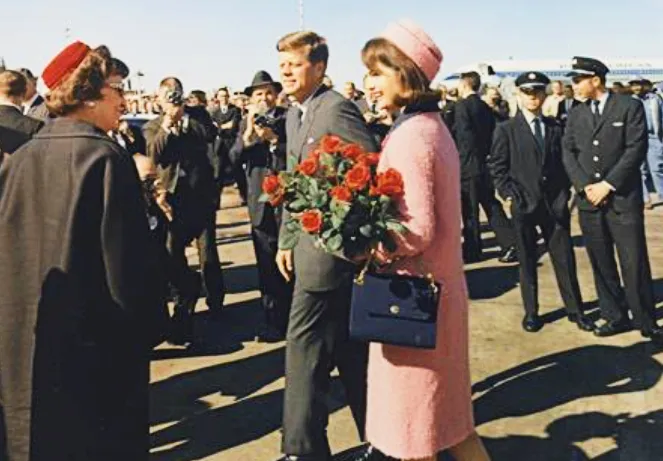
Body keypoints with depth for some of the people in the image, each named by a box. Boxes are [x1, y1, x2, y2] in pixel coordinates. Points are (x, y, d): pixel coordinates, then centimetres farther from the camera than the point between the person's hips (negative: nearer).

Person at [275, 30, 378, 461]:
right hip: (310, 245, 10)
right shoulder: (294, 115, 15)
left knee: (304, 343, -2)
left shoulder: (337, 108, -15)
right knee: (348, 348, 17)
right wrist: (286, 240, 17)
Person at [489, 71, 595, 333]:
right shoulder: (506, 130, 1)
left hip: (555, 204, 2)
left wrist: (565, 192, 4)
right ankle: (531, 312, 18)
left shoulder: (555, 128, 10)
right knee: (527, 261, 7)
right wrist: (509, 195, -10)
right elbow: (497, 167, -1)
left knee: (564, 258, 6)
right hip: (523, 204, -2)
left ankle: (574, 309, 18)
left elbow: (563, 162, 14)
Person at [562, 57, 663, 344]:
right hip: (589, 201, 4)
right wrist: (585, 186, -8)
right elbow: (568, 153, 7)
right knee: (601, 264, 8)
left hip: (623, 199, -4)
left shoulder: (630, 107, -1)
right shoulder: (576, 115, 12)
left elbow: (636, 150, -8)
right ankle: (615, 317, 20)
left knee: (634, 264, -3)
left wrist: (607, 185, -13)